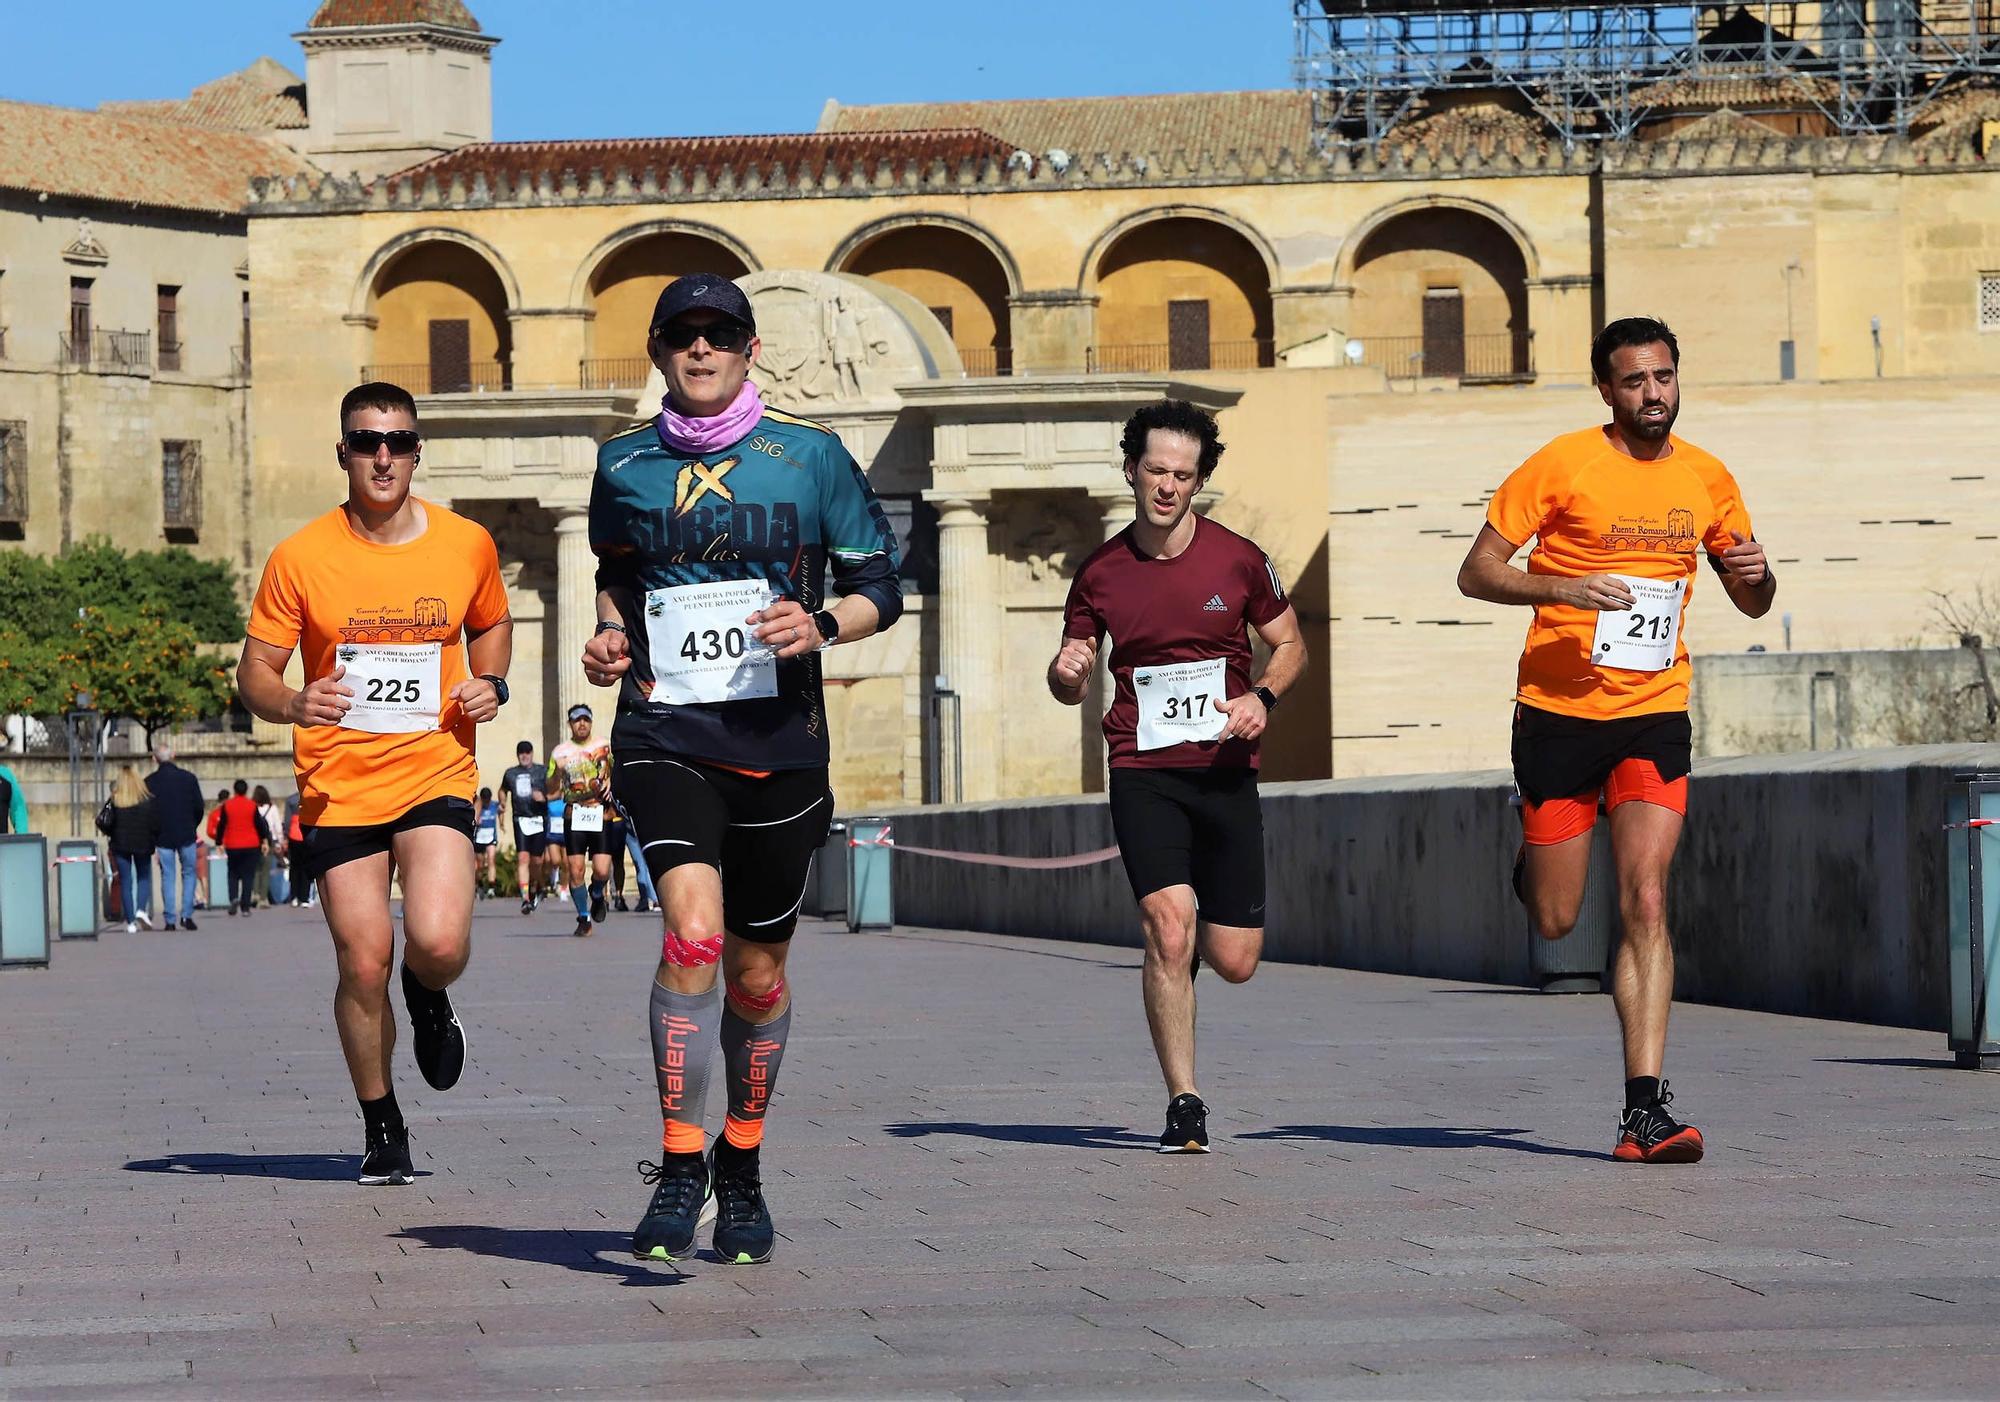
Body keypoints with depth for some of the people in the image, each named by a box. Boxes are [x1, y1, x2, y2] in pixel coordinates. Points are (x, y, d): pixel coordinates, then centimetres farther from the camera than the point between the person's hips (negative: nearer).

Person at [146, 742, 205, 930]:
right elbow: (199, 807, 2)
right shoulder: (188, 778, -2)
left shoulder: (149, 782, -3)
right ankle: (186, 915, 3)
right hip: (187, 835, 0)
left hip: (162, 836, 0)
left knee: (168, 877, 4)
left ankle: (169, 920, 1)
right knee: (189, 873, 12)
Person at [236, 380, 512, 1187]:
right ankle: (382, 1129, 20)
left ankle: (428, 996, 20)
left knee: (440, 944, -19)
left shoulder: (467, 545, 1)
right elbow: (255, 671, 1)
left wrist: (490, 685, 0)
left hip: (435, 777, 0)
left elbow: (491, 625, 21)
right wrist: (292, 705, -21)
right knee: (363, 963, -1)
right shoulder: (300, 558, -4)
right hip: (338, 786, 0)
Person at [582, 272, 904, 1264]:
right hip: (664, 731, 0)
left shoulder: (809, 456, 2)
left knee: (757, 967, 8)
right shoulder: (624, 466, 8)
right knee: (692, 928, -21)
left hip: (778, 737, 0)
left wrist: (823, 624, -13)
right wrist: (610, 635, 6)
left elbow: (880, 583, 7)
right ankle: (679, 1169, -14)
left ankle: (741, 1165, 29)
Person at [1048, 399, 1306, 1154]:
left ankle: (1194, 937, 42)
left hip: (1225, 771, 1)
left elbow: (1289, 643, 13)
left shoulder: (1238, 560, 1)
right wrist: (1066, 674, -13)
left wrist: (1262, 697, -7)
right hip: (1143, 773, -1)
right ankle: (1183, 1105, -9)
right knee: (1168, 925, -20)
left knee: (1235, 962, 2)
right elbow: (1072, 686, 12)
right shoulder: (1099, 573, 3)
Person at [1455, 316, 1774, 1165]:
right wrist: (1563, 588, -22)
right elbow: (1477, 573, -5)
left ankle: (1644, 1109, -14)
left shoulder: (1707, 480, 7)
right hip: (1559, 710, -2)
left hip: (1654, 713, 2)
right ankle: (1531, 863, 42)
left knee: (1646, 904, -13)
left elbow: (1752, 606, 19)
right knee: (1555, 920, 4)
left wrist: (1756, 574, -5)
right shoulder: (1562, 466, -5)